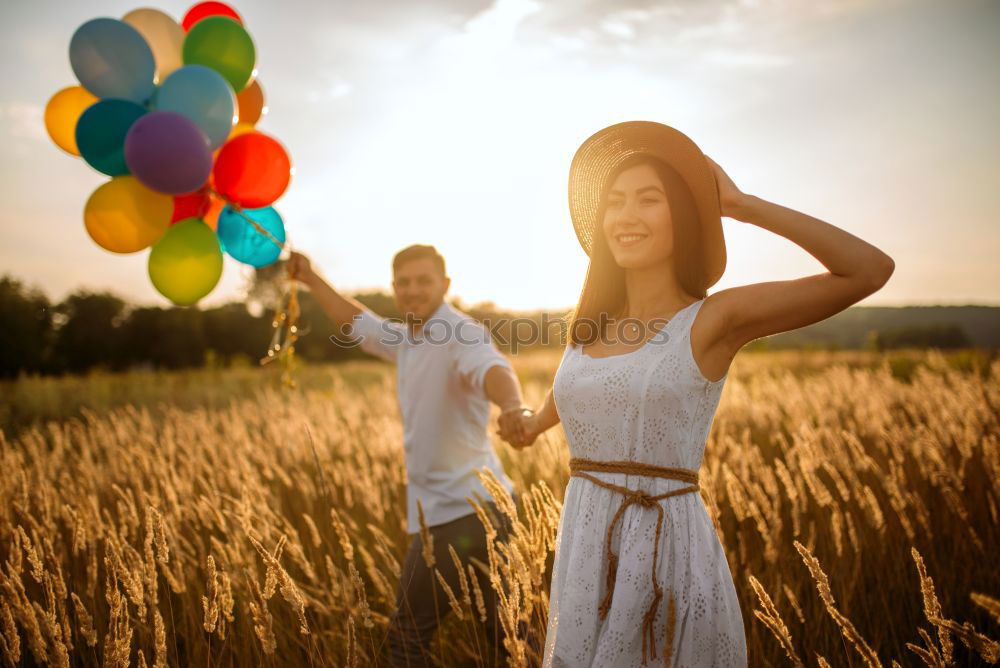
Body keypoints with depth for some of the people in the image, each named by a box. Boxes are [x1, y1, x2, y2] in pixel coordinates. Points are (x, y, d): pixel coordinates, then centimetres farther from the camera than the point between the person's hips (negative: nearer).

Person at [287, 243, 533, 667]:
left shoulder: (461, 334, -14)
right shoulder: (407, 337, 14)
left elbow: (492, 368, -36)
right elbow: (357, 322, 32)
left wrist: (512, 405, -56)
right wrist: (310, 279, 33)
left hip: (461, 511, -9)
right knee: (505, 631, 13)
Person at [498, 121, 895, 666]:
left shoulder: (715, 317, -7)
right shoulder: (592, 321, 9)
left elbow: (871, 270, -16)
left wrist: (741, 206, -10)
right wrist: (537, 422, 53)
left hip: (670, 561, -5)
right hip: (584, 561, 5)